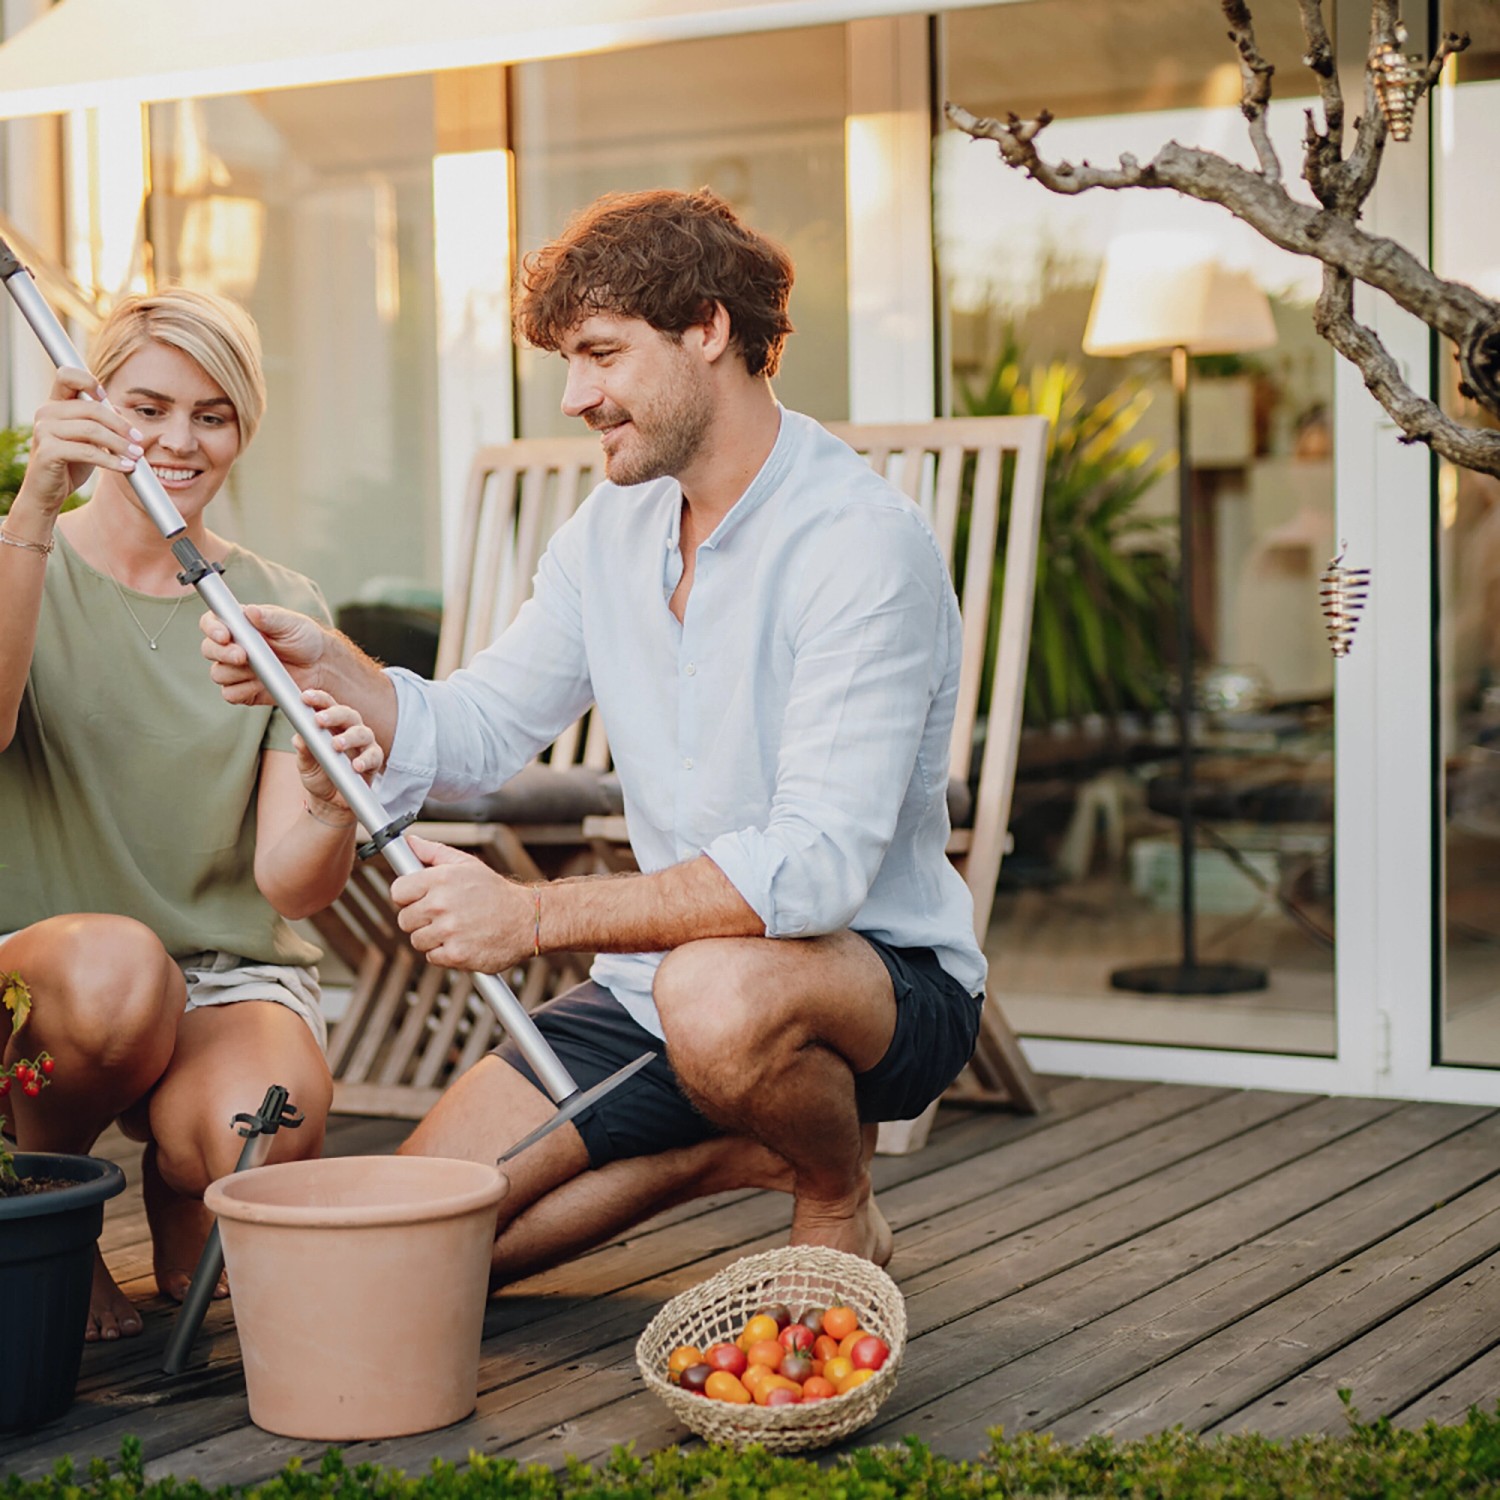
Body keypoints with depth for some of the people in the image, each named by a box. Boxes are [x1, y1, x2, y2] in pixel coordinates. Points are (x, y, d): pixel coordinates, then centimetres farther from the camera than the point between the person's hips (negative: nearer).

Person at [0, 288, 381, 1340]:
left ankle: (182, 1215, 7)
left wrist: (331, 811, -30)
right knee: (117, 963, -37)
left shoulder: (283, 611, 5)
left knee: (266, 1129, -32)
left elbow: (292, 885, -6)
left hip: (232, 974, 1)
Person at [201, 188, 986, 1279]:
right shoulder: (613, 531, 5)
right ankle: (739, 1149, 12)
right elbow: (477, 736, 11)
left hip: (884, 978, -6)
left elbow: (817, 867, -30)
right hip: (667, 976, 7)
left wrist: (535, 917, -33)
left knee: (718, 993, -41)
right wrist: (324, 669, -9)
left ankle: (840, 1199, -7)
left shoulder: (864, 544, -21)